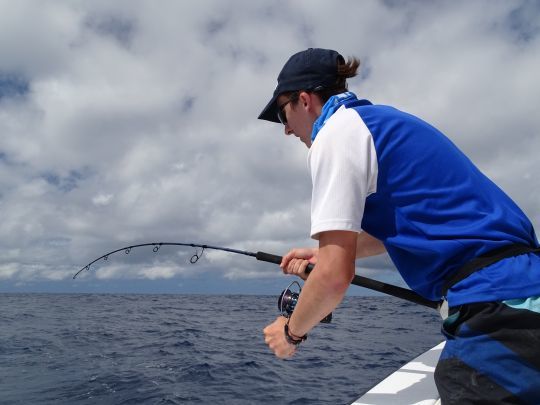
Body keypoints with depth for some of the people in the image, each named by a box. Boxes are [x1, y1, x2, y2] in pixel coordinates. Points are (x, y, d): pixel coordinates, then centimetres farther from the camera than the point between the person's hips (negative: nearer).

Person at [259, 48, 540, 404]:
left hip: (496, 309, -9)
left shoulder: (335, 131, -10)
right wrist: (321, 253, 29)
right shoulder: (382, 121, 17)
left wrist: (291, 332, 4)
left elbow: (334, 276, -15)